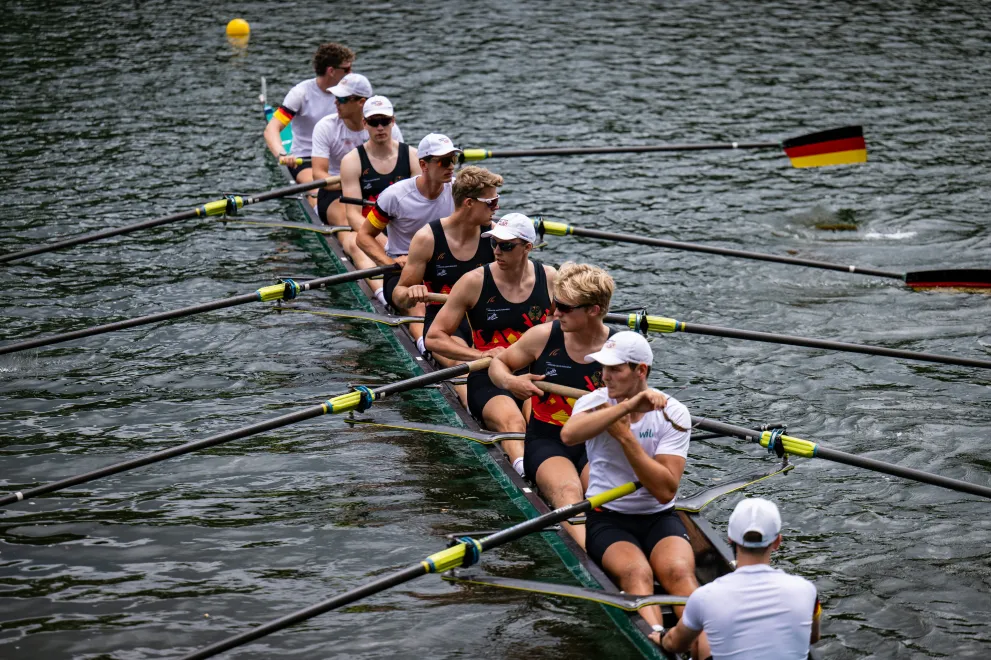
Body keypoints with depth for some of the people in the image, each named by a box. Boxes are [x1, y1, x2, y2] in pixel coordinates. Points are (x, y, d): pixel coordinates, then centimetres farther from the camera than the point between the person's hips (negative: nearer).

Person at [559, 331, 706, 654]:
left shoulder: (673, 414, -2)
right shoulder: (594, 402, -1)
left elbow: (665, 491, -14)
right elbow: (568, 435, -28)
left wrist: (625, 436, -17)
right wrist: (629, 405, -30)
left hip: (659, 518, 1)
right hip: (608, 518, -1)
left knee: (679, 571, -30)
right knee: (636, 572, -32)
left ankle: (707, 647, -48)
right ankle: (657, 644, -52)